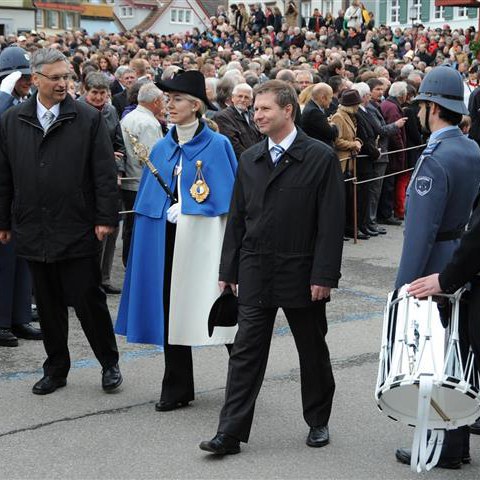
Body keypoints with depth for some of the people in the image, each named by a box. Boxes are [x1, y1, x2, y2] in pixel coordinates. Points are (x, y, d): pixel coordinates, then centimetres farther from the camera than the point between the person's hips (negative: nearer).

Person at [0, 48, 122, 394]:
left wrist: (106, 218, -9)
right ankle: (56, 370, 24)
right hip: (34, 232, 3)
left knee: (89, 300, 1)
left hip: (78, 232, -3)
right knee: (48, 306, 12)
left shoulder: (89, 119, -2)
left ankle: (110, 363, 19)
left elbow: (105, 172, -4)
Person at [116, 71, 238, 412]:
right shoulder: (162, 149, 11)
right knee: (171, 310, 6)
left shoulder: (217, 146, -4)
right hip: (167, 241, 5)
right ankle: (177, 388, 16)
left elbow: (230, 200, -6)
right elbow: (150, 202, 15)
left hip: (203, 240, -5)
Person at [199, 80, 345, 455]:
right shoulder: (250, 159, 8)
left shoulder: (321, 158, -7)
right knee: (246, 352, 1)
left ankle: (318, 421, 29)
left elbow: (331, 223, -11)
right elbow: (237, 218, 12)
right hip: (256, 273, 4)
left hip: (302, 274, -3)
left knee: (313, 352, 11)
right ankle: (231, 433, 4)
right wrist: (229, 269, 8)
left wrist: (324, 275, -16)